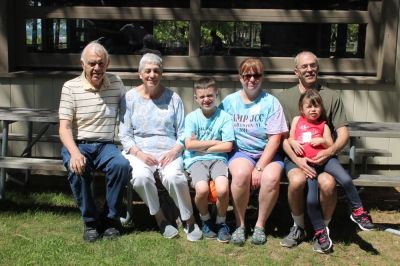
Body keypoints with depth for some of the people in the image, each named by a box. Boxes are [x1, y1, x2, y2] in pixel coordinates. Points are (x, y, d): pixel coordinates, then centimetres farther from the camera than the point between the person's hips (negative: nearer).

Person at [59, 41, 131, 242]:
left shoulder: (116, 83, 7)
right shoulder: (70, 87, -2)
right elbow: (64, 127, -7)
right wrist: (74, 152, -27)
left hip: (106, 145, 2)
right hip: (77, 144, -1)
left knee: (122, 165, -30)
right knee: (78, 169, -34)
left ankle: (111, 218, -10)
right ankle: (90, 221, -12)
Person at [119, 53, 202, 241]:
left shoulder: (173, 98, 9)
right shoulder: (130, 97, 7)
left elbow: (182, 133, 8)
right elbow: (124, 134, 4)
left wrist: (174, 151, -11)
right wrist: (139, 153, -12)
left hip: (169, 152, 0)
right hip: (139, 152, 0)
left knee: (174, 176, -32)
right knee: (141, 177, -33)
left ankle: (189, 220, -10)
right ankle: (159, 218, -9)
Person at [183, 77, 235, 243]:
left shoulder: (224, 117, 3)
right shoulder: (191, 117, 5)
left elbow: (228, 146, -5)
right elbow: (189, 144, -6)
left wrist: (203, 147, -5)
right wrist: (214, 142, -5)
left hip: (218, 158, 0)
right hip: (196, 160, 0)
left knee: (223, 189, -29)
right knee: (202, 189, -30)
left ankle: (221, 222, 2)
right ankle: (205, 220, 4)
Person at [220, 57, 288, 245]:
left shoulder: (271, 102, 1)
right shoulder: (229, 101, 6)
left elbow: (275, 139, -5)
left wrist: (259, 167, -15)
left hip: (267, 153, 0)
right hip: (240, 152, 0)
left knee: (271, 178, -31)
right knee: (241, 173, -33)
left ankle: (260, 225, -6)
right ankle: (239, 225, -10)